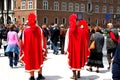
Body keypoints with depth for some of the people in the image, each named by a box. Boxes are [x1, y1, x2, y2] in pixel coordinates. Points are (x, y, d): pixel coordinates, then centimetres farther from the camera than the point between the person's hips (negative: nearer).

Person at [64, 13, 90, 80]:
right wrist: (85, 49, 7)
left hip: (72, 48, -2)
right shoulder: (82, 30, -4)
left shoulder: (70, 30, -10)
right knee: (79, 59, 18)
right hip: (80, 48, 2)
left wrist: (66, 49, -5)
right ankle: (78, 74, 26)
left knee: (73, 60, 8)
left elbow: (67, 40, -9)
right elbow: (84, 40, -1)